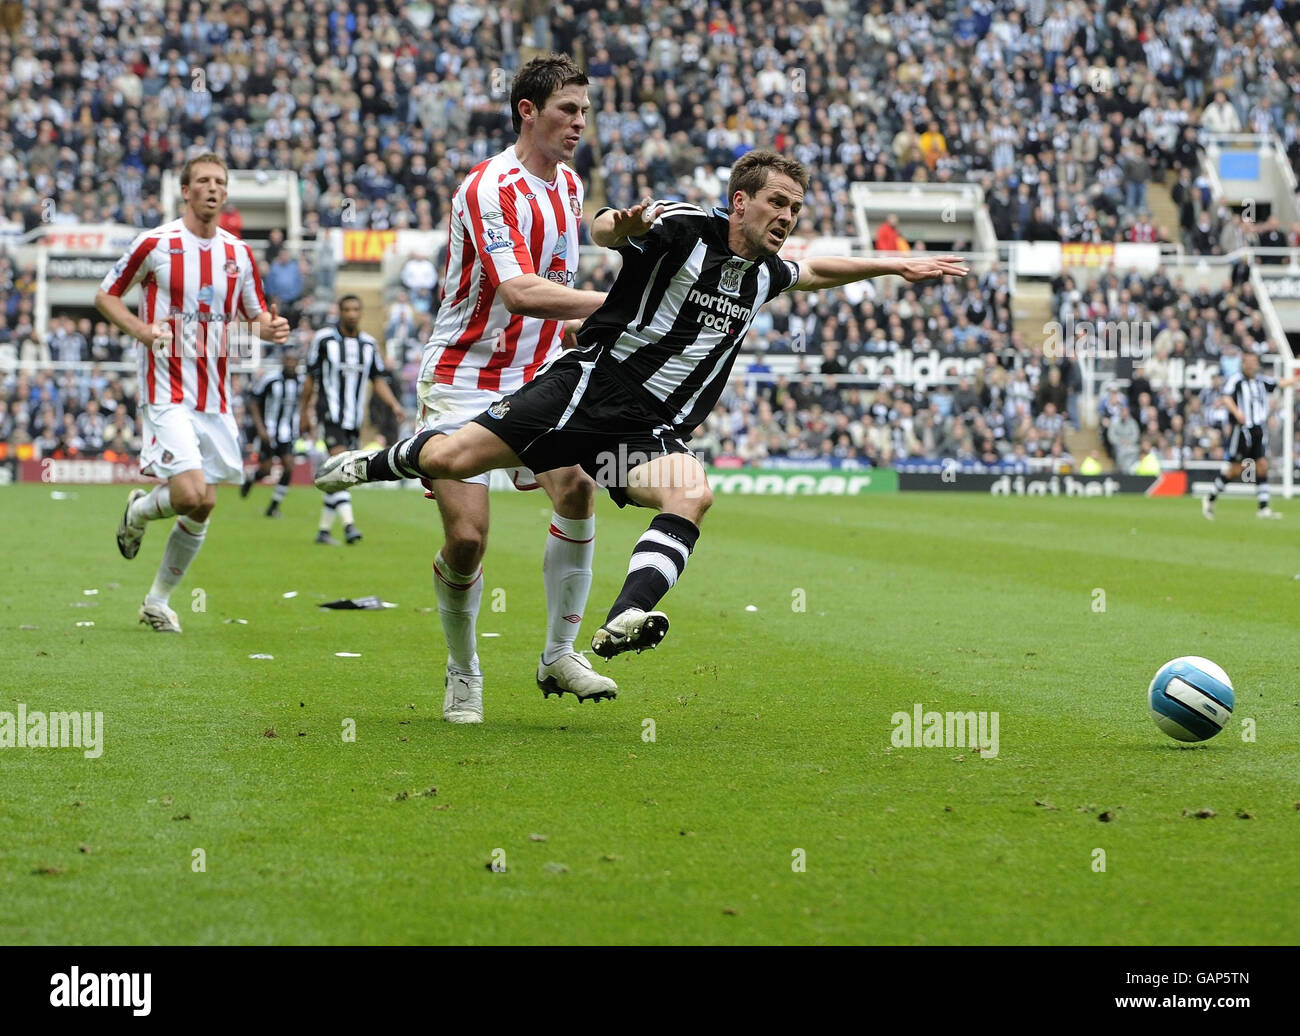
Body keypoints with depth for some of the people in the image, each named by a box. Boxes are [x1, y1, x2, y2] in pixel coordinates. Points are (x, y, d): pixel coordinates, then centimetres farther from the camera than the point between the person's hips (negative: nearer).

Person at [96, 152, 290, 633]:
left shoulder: (238, 253, 8)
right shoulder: (155, 244, -5)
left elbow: (255, 314, 18)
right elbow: (105, 295, 4)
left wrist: (270, 327, -6)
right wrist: (141, 329, -14)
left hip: (214, 395, 5)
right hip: (167, 392, -5)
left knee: (201, 509, 5)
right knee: (191, 495, -20)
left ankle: (158, 601, 22)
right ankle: (137, 512, 14)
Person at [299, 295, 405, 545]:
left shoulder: (369, 344, 9)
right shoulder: (323, 338, -2)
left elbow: (378, 380, 11)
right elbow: (310, 377, 4)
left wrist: (394, 404, -5)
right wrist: (304, 412, 6)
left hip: (354, 418, 5)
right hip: (330, 412, -5)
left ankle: (324, 529, 16)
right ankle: (348, 524, -33)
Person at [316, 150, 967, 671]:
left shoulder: (763, 274, 16)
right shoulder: (683, 228, -7)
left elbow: (814, 272, 37)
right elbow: (602, 230, -19)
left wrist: (894, 265, 35)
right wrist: (625, 223, -42)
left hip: (650, 433, 5)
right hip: (584, 388, -5)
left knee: (691, 494, -29)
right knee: (448, 460, -12)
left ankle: (624, 621, -46)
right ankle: (377, 463, 24)